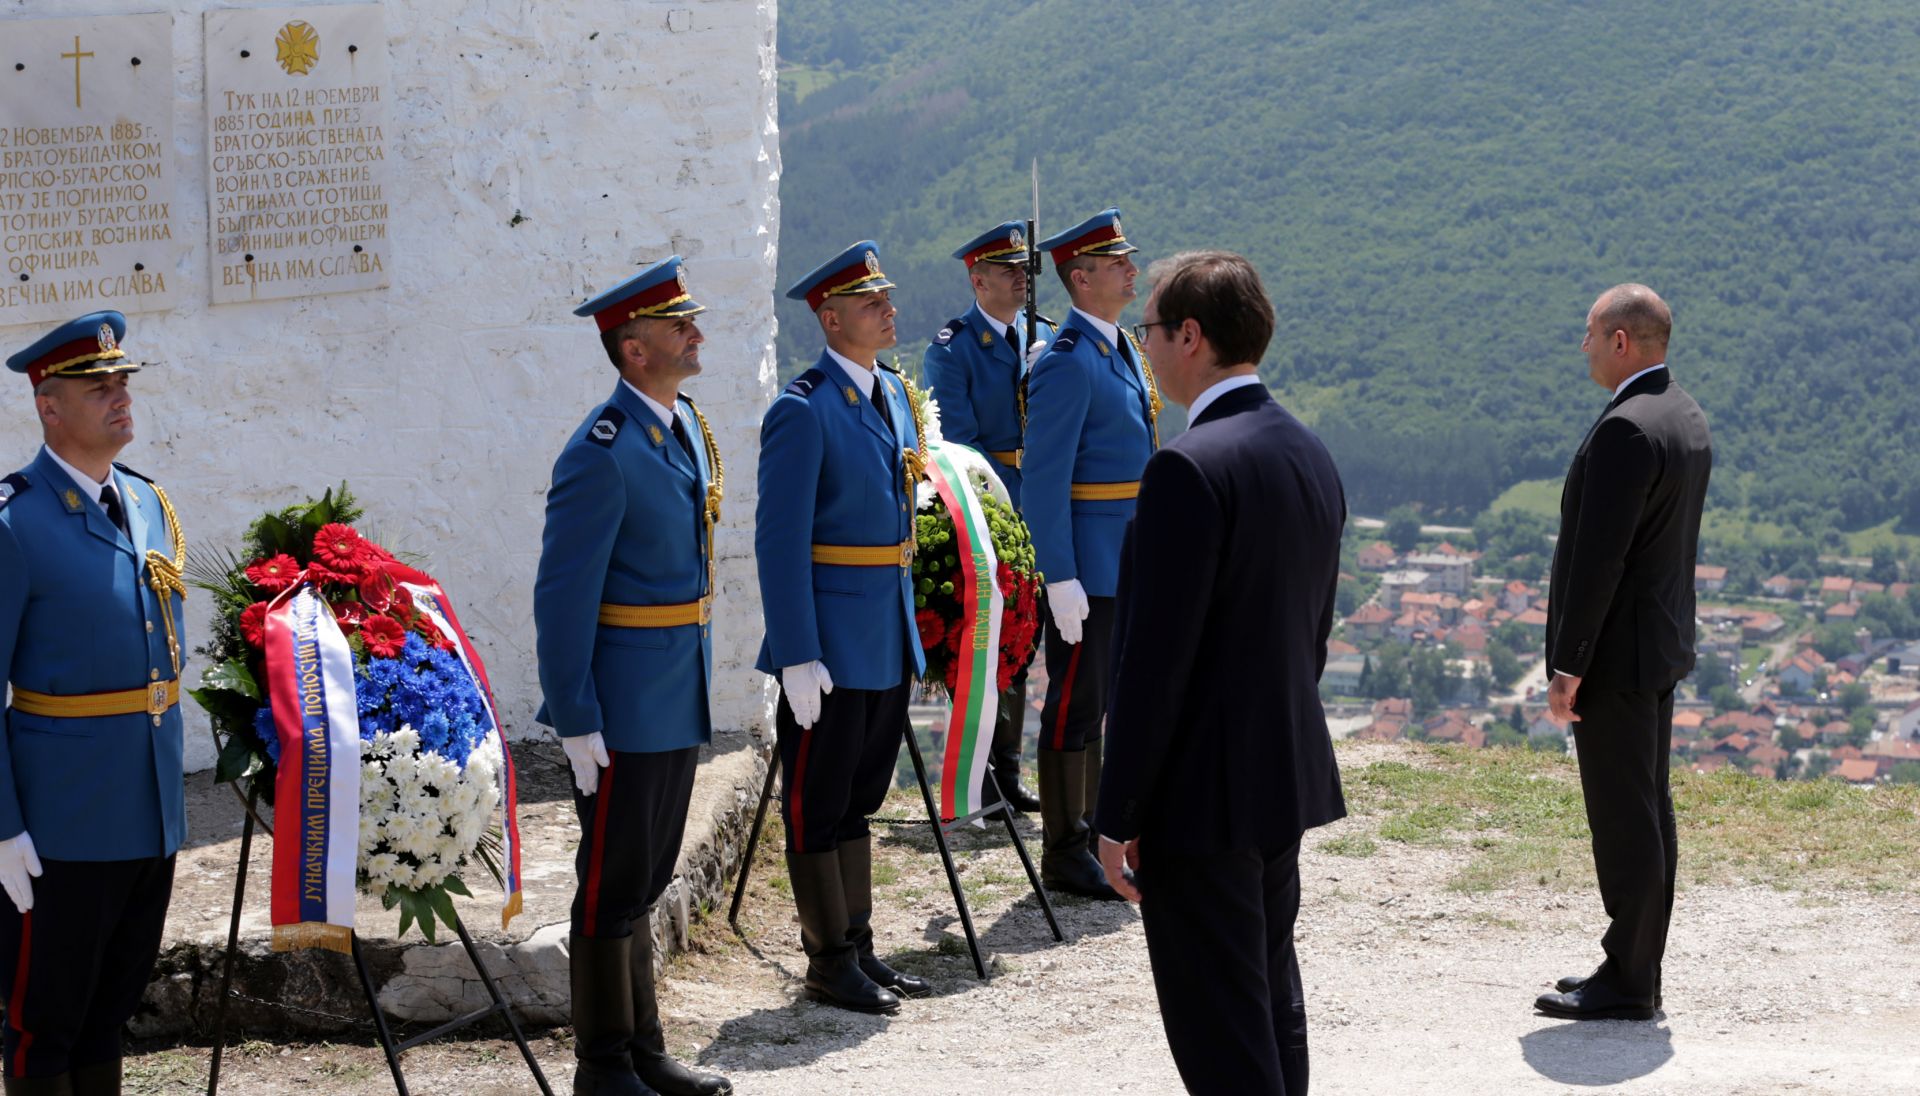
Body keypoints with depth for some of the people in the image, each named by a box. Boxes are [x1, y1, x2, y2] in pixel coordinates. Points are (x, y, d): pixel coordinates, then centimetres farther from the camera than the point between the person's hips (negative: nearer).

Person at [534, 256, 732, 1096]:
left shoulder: (686, 425, 9)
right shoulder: (602, 454, -19)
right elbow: (563, 596, -19)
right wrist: (575, 721, -19)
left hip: (679, 701, 9)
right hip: (624, 706, -9)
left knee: (645, 878, 17)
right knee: (614, 885, 3)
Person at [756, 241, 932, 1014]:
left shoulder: (896, 394, 11)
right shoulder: (802, 411, -15)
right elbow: (780, 541, -17)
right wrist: (797, 658, -20)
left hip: (889, 642, 8)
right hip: (830, 647, -8)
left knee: (859, 801, 16)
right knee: (818, 807, 3)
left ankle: (860, 949, 25)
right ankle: (830, 962, 11)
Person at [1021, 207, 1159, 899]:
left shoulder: (1124, 351, 14)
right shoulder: (1067, 363, -16)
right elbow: (1043, 480, -19)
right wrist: (1060, 579, -22)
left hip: (1131, 567, 9)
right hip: (1088, 571, -9)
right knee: (1077, 705, -2)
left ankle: (1098, 830, 27)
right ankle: (1064, 854, 7)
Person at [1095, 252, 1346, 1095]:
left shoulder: (1190, 470, -20)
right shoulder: (1310, 455, 9)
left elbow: (1157, 657, -20)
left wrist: (1117, 816, -14)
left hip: (1202, 794, -9)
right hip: (1289, 774, 9)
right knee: (1272, 1001, 19)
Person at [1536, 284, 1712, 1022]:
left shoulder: (1626, 428, -21)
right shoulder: (1687, 419, 10)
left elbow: (1600, 555, -23)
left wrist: (1567, 667, -18)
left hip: (1615, 654, -10)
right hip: (1661, 644, 10)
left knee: (1624, 818, -4)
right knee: (1647, 811, 13)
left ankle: (1626, 984, 3)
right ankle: (1637, 973, 21)